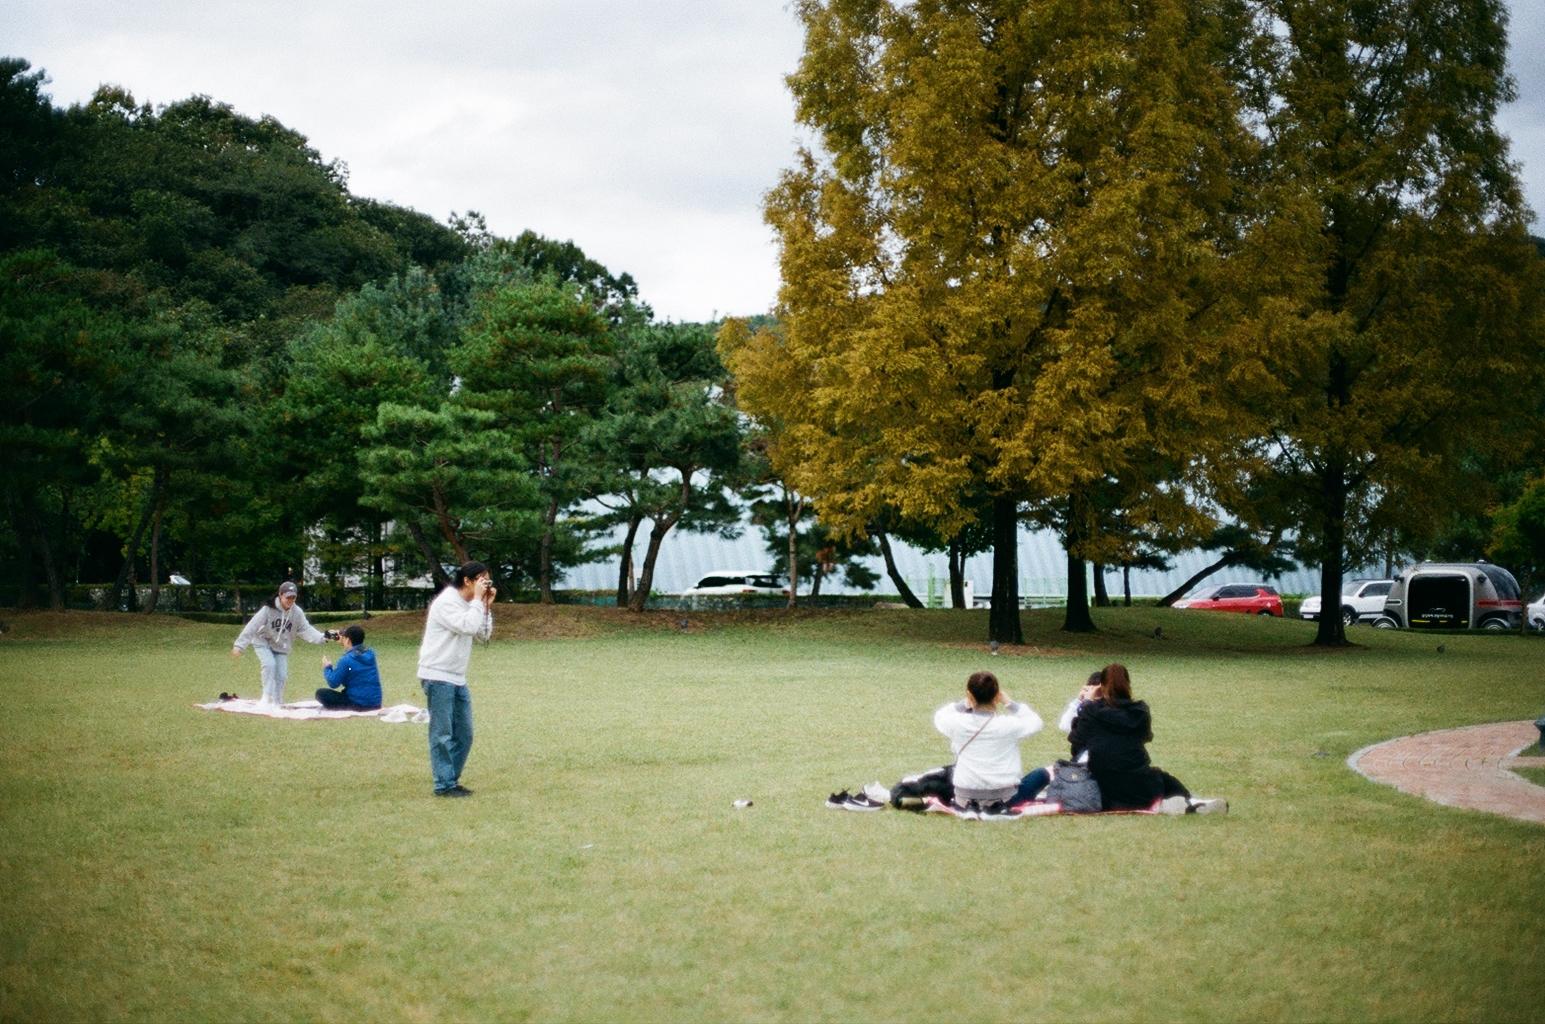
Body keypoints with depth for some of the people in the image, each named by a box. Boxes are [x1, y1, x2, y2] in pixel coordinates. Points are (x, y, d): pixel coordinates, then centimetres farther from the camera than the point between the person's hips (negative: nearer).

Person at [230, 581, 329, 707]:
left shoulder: (297, 612, -13)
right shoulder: (268, 609, -25)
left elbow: (306, 629, -12)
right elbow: (252, 627, -24)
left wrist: (322, 638, -30)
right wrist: (239, 646, -28)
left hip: (281, 647, 4)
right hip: (263, 642, -4)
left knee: (281, 675, -2)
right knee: (269, 665, -26)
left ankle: (277, 702, 15)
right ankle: (268, 698, -18)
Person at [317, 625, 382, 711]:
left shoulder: (346, 660, -16)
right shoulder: (370, 654, 4)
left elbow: (333, 683, -9)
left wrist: (327, 668, 8)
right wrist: (343, 643, 22)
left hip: (359, 705, -7)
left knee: (321, 693, -1)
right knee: (344, 691, 36)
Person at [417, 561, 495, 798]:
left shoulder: (468, 604, 12)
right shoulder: (446, 602, -15)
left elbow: (484, 633, 13)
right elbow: (468, 627, -26)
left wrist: (487, 605, 2)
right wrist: (478, 600, -18)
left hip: (457, 678, 9)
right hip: (438, 677, -9)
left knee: (463, 734, 10)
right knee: (442, 734, -5)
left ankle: (451, 780, 18)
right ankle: (444, 785, -1)